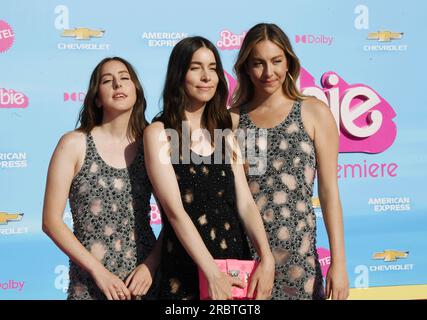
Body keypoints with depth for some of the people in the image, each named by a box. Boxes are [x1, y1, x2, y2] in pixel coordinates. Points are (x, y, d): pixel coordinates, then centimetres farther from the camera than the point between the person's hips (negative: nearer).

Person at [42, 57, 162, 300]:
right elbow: (52, 221, -6)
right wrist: (98, 270, -12)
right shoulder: (74, 144, -4)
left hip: (144, 277, 2)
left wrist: (151, 264, -10)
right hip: (91, 282, -2)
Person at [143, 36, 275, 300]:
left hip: (238, 263, 5)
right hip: (186, 273, -4)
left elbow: (245, 203, 0)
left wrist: (266, 258, -15)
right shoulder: (159, 133, -6)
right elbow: (175, 211, -15)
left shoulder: (225, 132, 8)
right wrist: (212, 273, -22)